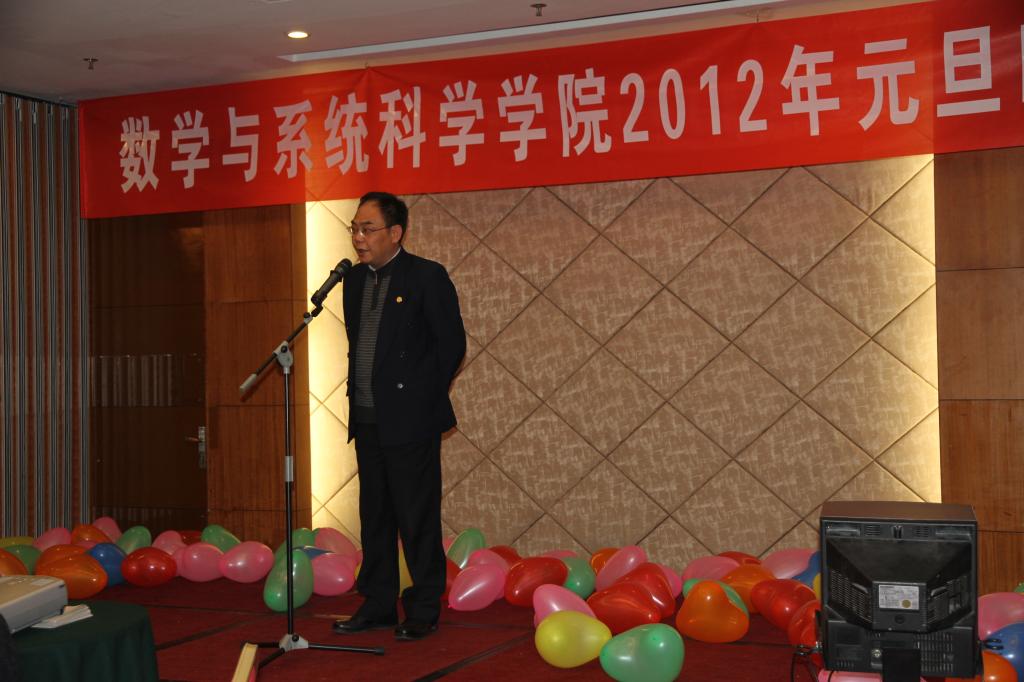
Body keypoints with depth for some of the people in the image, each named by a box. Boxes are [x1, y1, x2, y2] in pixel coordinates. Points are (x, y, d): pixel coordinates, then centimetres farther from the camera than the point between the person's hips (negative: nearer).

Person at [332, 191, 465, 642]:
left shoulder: (427, 276, -8)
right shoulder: (354, 279, 12)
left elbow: (452, 343, -7)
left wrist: (423, 394, -4)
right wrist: (358, 393, 12)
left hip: (409, 419, -7)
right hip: (367, 419, 7)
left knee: (417, 518, -1)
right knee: (375, 516, 13)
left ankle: (423, 610, 10)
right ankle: (378, 605, 23)